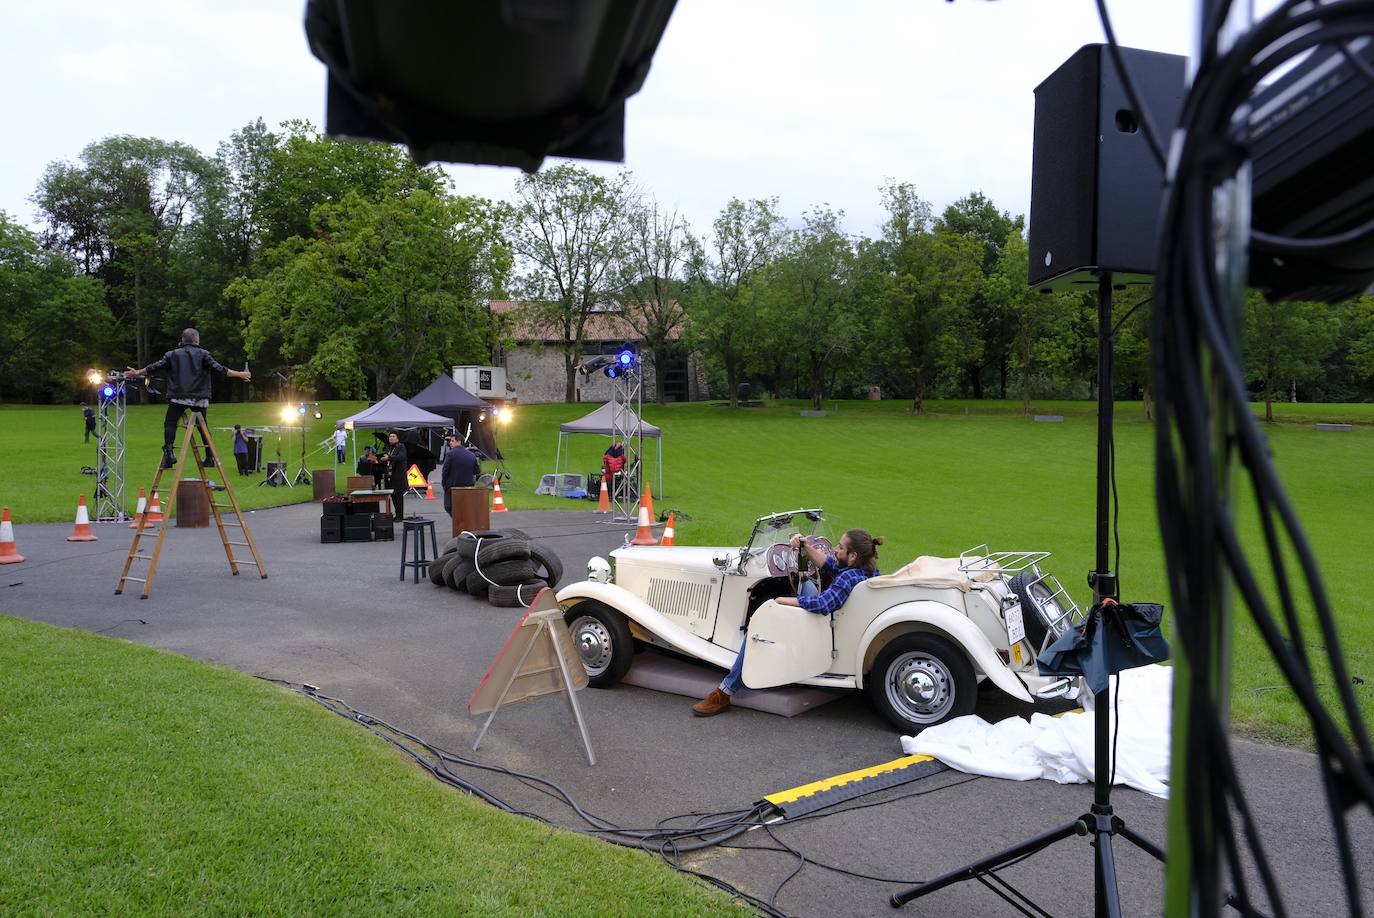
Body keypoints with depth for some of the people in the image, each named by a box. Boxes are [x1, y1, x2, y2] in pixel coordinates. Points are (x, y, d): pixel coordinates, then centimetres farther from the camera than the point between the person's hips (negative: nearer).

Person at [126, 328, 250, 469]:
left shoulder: (172, 355, 11)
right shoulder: (203, 354, 6)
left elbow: (154, 367, 16)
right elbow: (219, 369, -2)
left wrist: (137, 372, 31)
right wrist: (240, 374, 2)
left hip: (178, 397, -1)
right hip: (199, 398, 1)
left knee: (170, 424, 2)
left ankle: (168, 453, -17)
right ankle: (210, 457, 11)